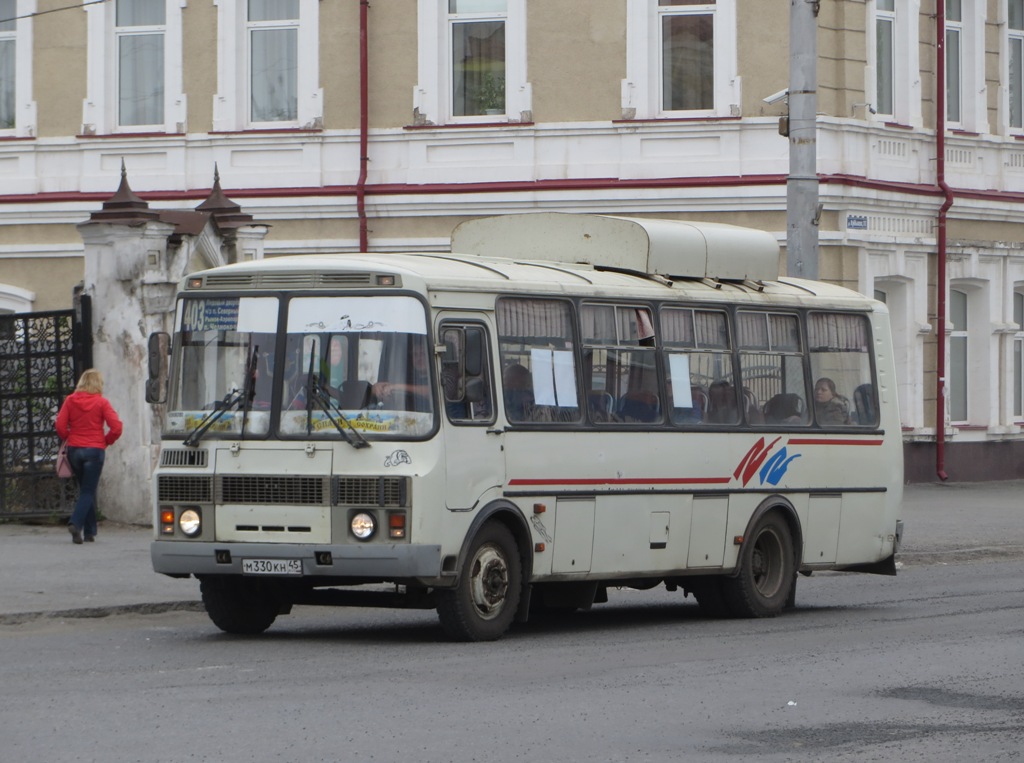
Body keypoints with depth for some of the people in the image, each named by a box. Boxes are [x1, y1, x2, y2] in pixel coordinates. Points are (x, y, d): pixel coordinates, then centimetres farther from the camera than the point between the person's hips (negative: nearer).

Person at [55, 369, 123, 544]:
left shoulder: (70, 400, 1)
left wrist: (68, 439, 13)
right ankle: (75, 523, -21)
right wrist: (106, 441, 6)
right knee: (88, 491, 1)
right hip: (95, 450, -3)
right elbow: (116, 427, -11)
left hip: (74, 449, 3)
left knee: (86, 489, 15)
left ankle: (90, 531, 16)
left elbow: (60, 426, -4)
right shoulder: (101, 402, -6)